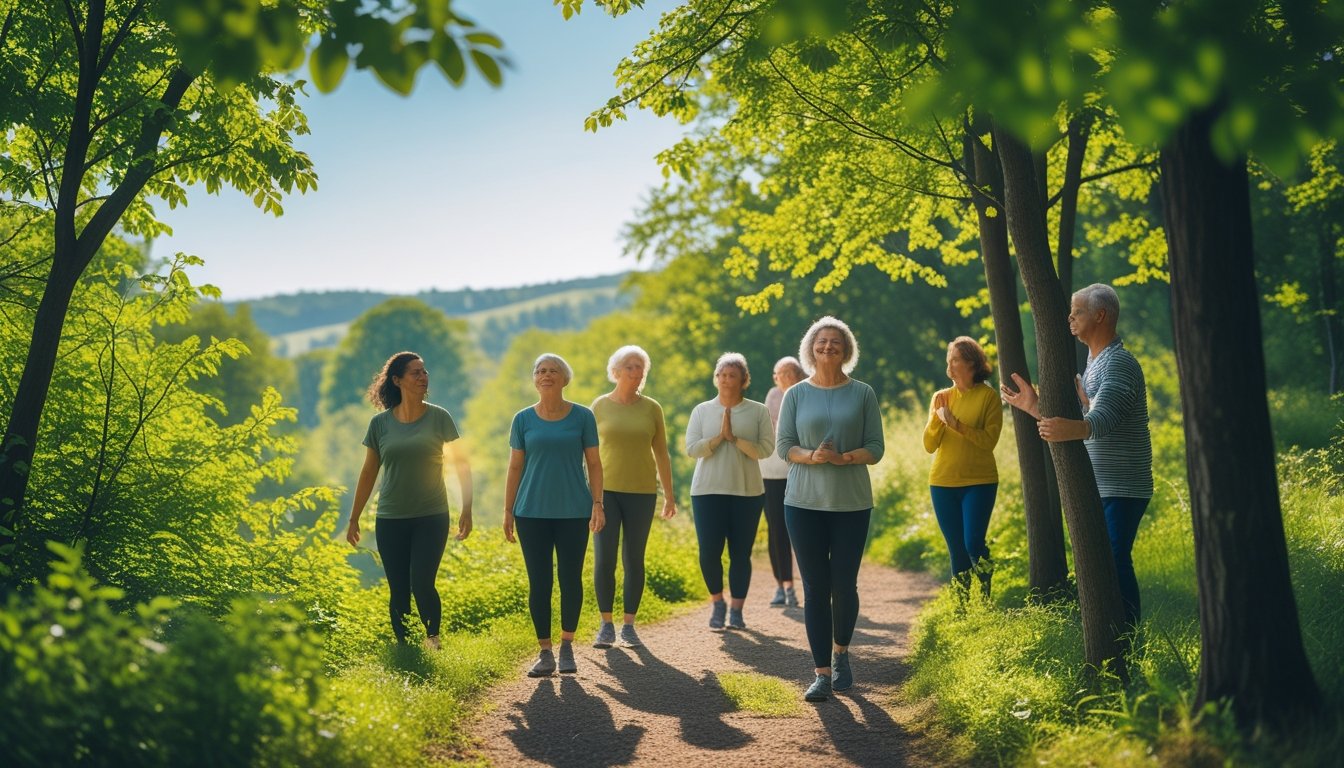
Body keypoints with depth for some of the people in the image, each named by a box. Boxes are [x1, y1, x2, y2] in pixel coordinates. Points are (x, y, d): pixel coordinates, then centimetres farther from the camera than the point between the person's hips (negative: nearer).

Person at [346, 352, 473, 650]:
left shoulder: (439, 418, -2)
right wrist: (353, 519, 11)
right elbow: (368, 474, 9)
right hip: (390, 521, 2)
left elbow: (462, 465, 4)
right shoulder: (380, 423, 2)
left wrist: (467, 511, 0)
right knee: (398, 592, 5)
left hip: (431, 517, -2)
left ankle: (433, 641, 8)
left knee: (422, 585, -13)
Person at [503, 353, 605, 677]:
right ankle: (545, 653, 10)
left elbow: (594, 464, 3)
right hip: (533, 513, 1)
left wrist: (597, 504, -5)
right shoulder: (523, 419, 4)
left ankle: (567, 648, 19)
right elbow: (515, 467, 8)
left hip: (574, 512, -1)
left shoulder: (582, 417, 1)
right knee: (539, 582, 2)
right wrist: (508, 511, 5)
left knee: (570, 579, 4)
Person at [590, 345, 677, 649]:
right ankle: (606, 626, 8)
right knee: (603, 559, -5)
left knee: (634, 559, 5)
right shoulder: (600, 406, 1)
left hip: (641, 492, 1)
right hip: (606, 491, -1)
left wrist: (669, 494, 8)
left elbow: (661, 453, 9)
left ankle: (629, 625, 14)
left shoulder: (652, 408, 3)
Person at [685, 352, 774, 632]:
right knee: (709, 552, -5)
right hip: (708, 491, 1)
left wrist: (734, 438, -15)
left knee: (741, 554, 3)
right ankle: (717, 602, 18)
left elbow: (766, 449, -7)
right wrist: (719, 436, -13)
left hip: (747, 492, 0)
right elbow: (691, 448, -3)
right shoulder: (701, 410, 6)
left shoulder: (758, 412, 3)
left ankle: (736, 610, 17)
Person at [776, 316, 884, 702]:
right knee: (815, 588, -1)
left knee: (844, 585, 2)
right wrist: (811, 457, -17)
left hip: (851, 503, 0)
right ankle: (822, 673, 5)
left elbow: (876, 449, 0)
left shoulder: (863, 394, 3)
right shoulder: (796, 394, 4)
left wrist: (843, 458, -18)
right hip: (804, 502, 0)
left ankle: (840, 653, 30)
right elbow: (783, 446, 2)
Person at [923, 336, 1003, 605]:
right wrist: (937, 416, -11)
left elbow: (989, 440, -13)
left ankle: (986, 600, 7)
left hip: (979, 482, -4)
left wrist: (955, 423, -18)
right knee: (957, 551, 6)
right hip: (943, 483, 4)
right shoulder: (941, 397, 8)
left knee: (974, 544, -13)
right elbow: (929, 445, 3)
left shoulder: (989, 396, -3)